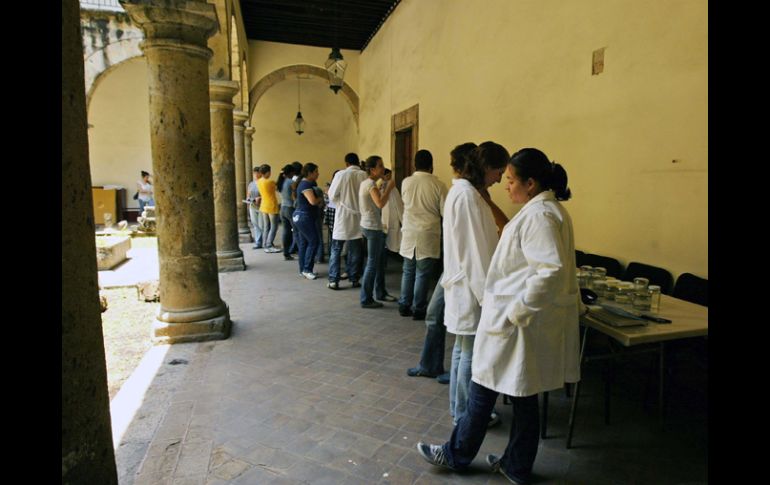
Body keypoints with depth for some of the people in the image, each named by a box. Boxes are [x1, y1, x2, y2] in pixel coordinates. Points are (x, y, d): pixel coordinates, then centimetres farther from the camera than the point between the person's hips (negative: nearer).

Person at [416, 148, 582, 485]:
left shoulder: (539, 215, -19)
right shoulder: (549, 209, 12)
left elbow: (551, 271, -28)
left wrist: (515, 313, -24)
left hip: (519, 322, -10)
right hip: (527, 318, 10)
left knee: (484, 388, 8)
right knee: (523, 393, 18)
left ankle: (457, 454, 28)